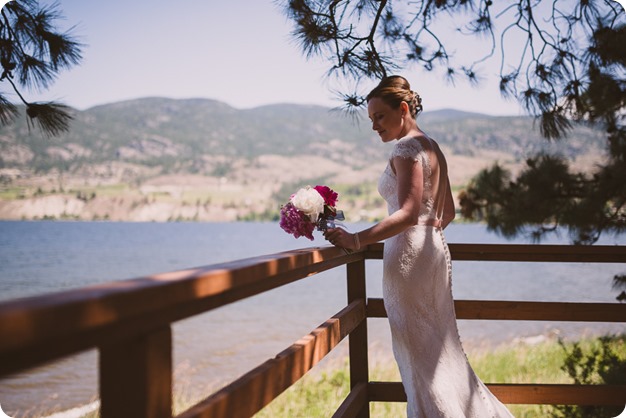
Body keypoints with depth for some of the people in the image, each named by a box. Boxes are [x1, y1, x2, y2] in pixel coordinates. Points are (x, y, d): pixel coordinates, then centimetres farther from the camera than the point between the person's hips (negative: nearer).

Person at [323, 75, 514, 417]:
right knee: (441, 349, 15)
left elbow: (408, 213, -23)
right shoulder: (433, 148, 16)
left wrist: (356, 240, -27)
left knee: (419, 353, -3)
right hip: (435, 249, 10)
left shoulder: (406, 147, -12)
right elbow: (448, 212, 21)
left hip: (409, 253, -10)